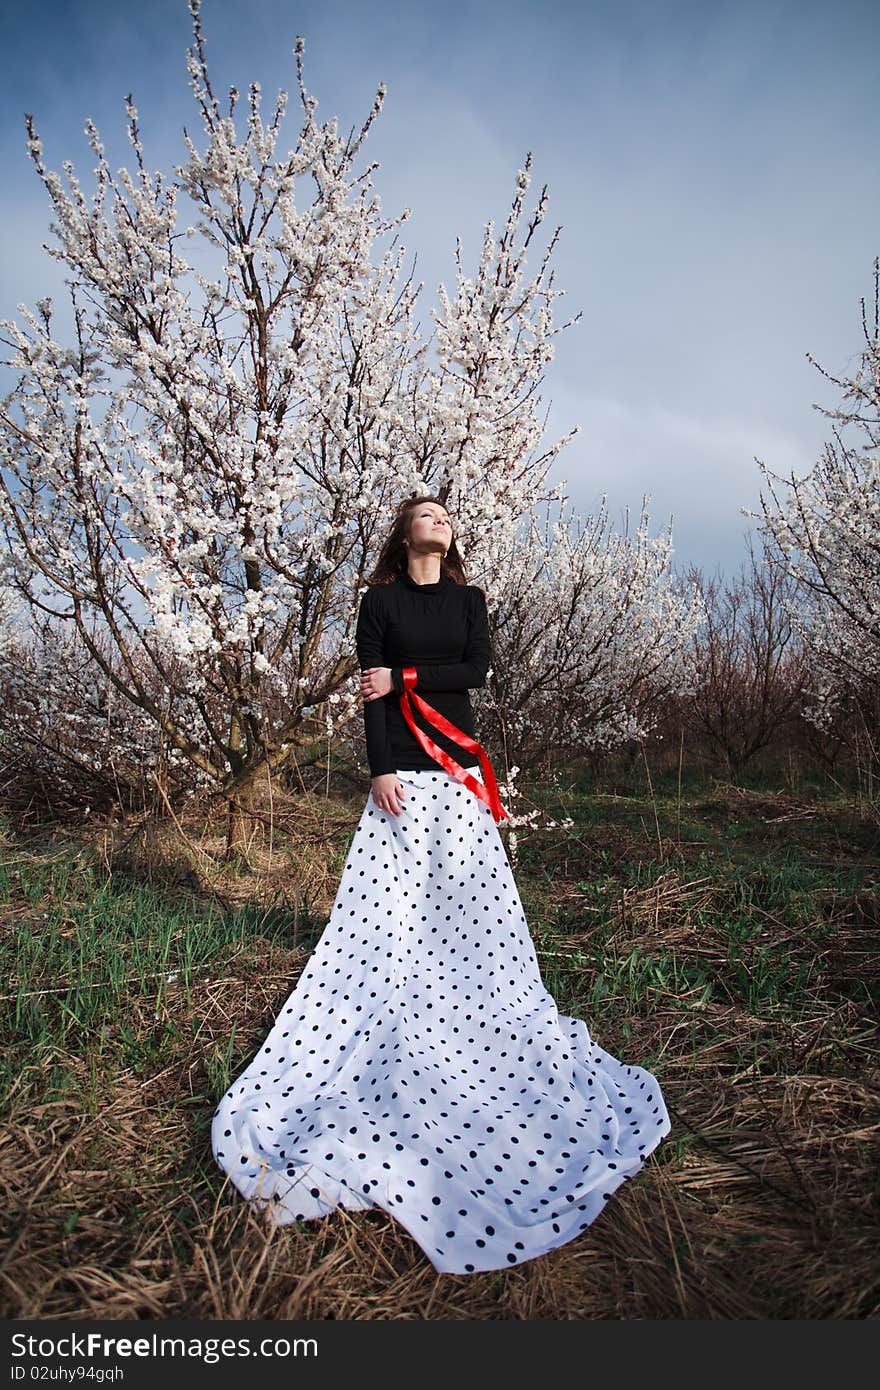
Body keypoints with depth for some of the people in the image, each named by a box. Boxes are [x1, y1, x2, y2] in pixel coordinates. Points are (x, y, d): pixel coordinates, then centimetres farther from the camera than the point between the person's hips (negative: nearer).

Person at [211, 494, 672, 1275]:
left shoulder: (469, 599, 12)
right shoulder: (380, 600, 4)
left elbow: (477, 671, -1)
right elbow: (370, 688, -3)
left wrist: (405, 677, -9)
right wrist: (379, 768, -12)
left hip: (457, 763, 2)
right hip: (402, 764, -2)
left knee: (467, 881, 2)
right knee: (391, 885, -2)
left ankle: (466, 995, 15)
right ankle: (398, 999, 8)